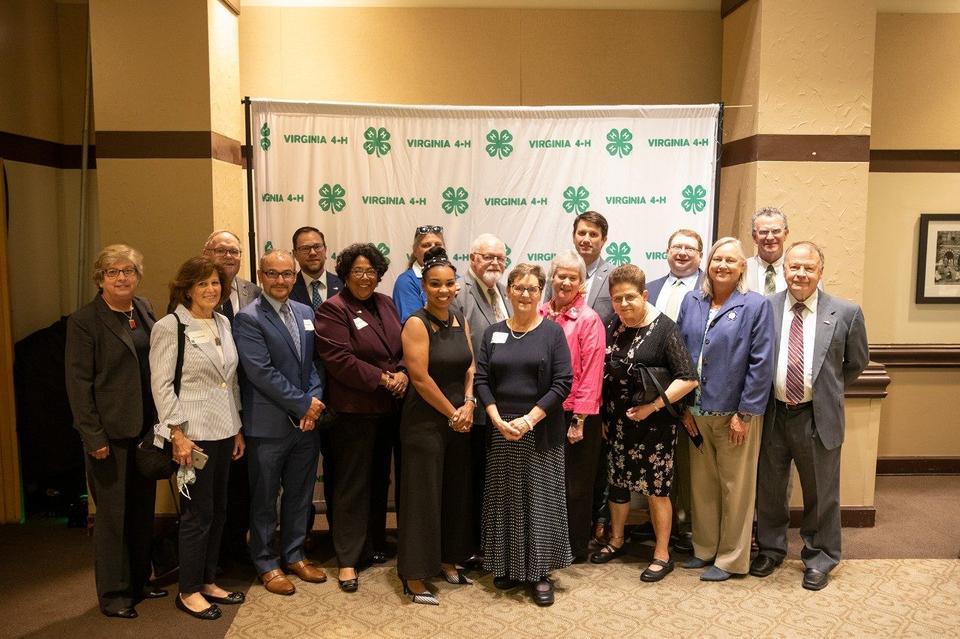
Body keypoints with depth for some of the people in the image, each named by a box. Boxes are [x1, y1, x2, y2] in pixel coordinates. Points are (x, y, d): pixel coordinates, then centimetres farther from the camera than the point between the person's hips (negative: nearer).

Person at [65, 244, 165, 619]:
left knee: (143, 510, 15)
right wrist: (93, 437, -14)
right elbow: (78, 383, -11)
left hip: (146, 427, 6)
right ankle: (113, 594, 21)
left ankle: (140, 581, 31)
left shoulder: (145, 309, 8)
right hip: (109, 432, -6)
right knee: (112, 514, 6)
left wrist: (162, 421, 4)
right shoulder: (84, 321, -9)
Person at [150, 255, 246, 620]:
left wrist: (237, 428, 13)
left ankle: (208, 581, 28)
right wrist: (178, 434, -16)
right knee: (198, 513, 1)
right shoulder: (169, 327, -9)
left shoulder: (223, 324, 10)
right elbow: (162, 385, -11)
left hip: (223, 431, 7)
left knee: (218, 510, 13)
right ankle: (188, 592, 17)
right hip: (194, 433, -7)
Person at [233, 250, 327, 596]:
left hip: (306, 422, 6)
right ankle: (266, 563, 25)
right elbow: (261, 372, -18)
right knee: (264, 498, 9)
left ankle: (294, 554, 33)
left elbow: (314, 363, 10)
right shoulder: (248, 318, -11)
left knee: (300, 494, 16)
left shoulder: (306, 313, 9)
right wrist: (304, 403, -15)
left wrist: (314, 400, -6)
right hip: (269, 423, -6)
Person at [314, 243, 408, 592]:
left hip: (389, 407, 7)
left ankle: (374, 545, 32)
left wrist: (403, 373, -8)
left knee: (379, 479, 17)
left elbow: (404, 346, 12)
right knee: (353, 484, 2)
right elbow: (339, 360, -18)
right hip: (353, 409, -6)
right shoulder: (333, 309, -9)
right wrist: (382, 379, -18)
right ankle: (347, 559, 13)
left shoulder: (386, 304, 11)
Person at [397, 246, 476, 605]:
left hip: (460, 422, 7)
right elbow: (420, 377, -17)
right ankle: (414, 577, 14)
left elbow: (470, 367, 8)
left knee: (456, 494, 15)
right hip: (425, 422, -6)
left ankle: (447, 560, 32)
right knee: (423, 497, 1)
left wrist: (468, 405, -8)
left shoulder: (460, 322, 7)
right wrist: (451, 413, -11)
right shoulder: (417, 323, -13)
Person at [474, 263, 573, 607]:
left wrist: (529, 419, -14)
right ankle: (508, 566, 25)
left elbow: (563, 383, -8)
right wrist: (498, 420, -10)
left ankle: (539, 572, 17)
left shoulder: (552, 332, -2)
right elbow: (481, 380, 3)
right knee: (504, 498, 9)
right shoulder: (493, 333, 7)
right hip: (500, 430, 3)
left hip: (541, 432, -2)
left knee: (540, 498, 3)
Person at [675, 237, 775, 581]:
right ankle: (704, 549, 32)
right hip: (697, 411, 4)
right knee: (701, 484, 15)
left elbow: (761, 364, -10)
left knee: (735, 487, 8)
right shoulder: (691, 302, 5)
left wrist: (745, 413, -12)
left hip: (735, 413, -4)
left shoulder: (756, 305, -7)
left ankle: (731, 559, 24)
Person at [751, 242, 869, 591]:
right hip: (772, 414, 1)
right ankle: (771, 549, 37)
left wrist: (827, 390, 10)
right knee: (769, 489, 16)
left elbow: (857, 363, 8)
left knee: (821, 493, 13)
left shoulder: (846, 313, -5)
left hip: (818, 417, -1)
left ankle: (819, 558, 33)